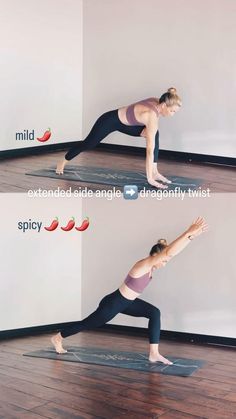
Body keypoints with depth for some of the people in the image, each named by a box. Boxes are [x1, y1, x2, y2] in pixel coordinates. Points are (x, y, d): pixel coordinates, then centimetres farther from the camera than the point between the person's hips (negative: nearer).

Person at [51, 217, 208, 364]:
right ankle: (58, 338, 33)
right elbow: (169, 252, -40)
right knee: (88, 323, 10)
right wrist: (188, 233, -41)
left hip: (128, 302, 8)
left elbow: (173, 251, -7)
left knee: (154, 313, -10)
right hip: (114, 302, -8)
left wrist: (191, 236, -14)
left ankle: (154, 354, -10)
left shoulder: (151, 266, -6)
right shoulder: (143, 265, -30)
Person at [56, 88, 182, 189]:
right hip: (110, 120, -7)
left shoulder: (157, 102, -14)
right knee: (88, 144, 13)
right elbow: (150, 149, -37)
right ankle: (63, 162, 39)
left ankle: (155, 172, -9)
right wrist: (149, 178, -37)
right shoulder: (152, 116, -37)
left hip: (124, 122, 8)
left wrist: (146, 129, 1)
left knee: (154, 134, -12)